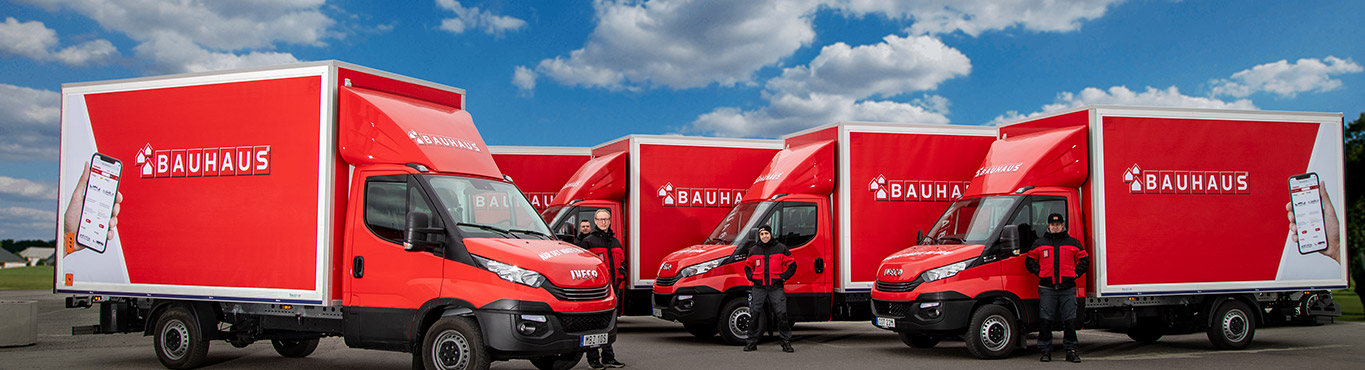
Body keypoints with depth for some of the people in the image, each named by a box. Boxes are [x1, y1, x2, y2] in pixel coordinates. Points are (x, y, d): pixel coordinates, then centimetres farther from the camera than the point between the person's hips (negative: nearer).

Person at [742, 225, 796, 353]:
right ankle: (751, 342, 9)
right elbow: (747, 266, 24)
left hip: (776, 288, -2)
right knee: (754, 315, -1)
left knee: (781, 315, -7)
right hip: (758, 288, 2)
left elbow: (792, 265, 10)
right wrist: (751, 277, 7)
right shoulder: (754, 250, 11)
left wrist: (784, 276, -2)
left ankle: (786, 342, 4)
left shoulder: (781, 249, 5)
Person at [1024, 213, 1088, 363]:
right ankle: (1046, 351, 6)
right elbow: (1029, 261, 16)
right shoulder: (1039, 243, 11)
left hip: (1068, 289, 0)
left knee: (1069, 321, 0)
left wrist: (1075, 273, 2)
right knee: (1045, 321, -2)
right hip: (1047, 289, 0)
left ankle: (1071, 350, 10)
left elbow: (1084, 260, 16)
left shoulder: (1073, 243, 12)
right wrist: (1040, 273, 2)